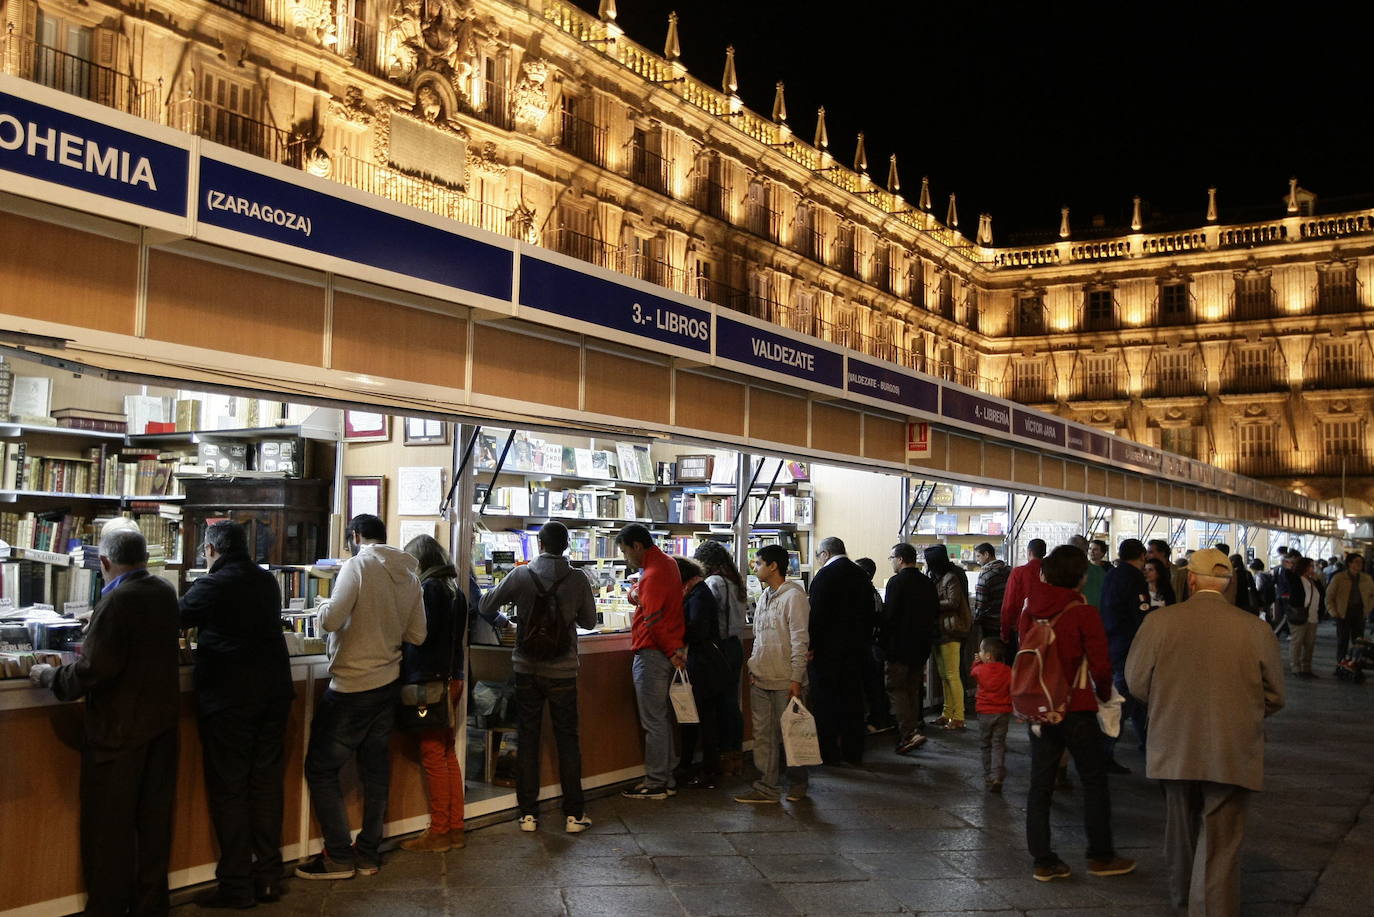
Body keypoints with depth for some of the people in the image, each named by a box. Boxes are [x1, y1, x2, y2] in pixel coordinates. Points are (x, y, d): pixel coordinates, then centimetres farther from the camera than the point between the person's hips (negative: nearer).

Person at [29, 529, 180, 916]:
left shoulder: (116, 601, -21)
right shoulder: (165, 591, 3)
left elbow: (90, 674, -22)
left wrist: (47, 675, -5)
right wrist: (94, 649, 26)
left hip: (119, 728, -7)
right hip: (162, 721, 7)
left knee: (110, 826, 6)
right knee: (154, 818, 14)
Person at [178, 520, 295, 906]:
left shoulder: (210, 587, -11)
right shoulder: (268, 582, 8)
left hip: (228, 700, -6)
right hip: (274, 693, 6)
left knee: (229, 790, 2)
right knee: (268, 783, 11)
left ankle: (236, 885, 7)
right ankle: (268, 875, 18)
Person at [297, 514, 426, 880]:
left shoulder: (357, 565, -14)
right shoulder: (409, 574, 5)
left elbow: (331, 620, -22)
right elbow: (417, 635, 8)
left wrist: (324, 606, -1)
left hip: (351, 687, -7)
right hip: (388, 684, 7)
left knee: (322, 769, 4)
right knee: (376, 768, 13)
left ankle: (339, 857, 6)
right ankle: (368, 854, 20)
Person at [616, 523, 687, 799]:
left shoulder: (653, 574, -18)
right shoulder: (666, 562, 13)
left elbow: (654, 621, -21)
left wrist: (672, 652, -11)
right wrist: (638, 593, 4)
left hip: (652, 654, -10)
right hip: (667, 652, 10)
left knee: (653, 722, -3)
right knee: (661, 719, 15)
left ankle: (655, 784, 3)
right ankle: (666, 779, 20)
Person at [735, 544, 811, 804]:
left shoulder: (793, 596, -12)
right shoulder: (765, 596, 14)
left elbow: (800, 640, -14)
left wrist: (796, 679, -16)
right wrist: (753, 668, 13)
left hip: (785, 681, -7)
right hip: (761, 679, 8)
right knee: (763, 734, 7)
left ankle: (798, 782, 22)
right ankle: (767, 787, 13)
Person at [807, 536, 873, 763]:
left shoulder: (824, 575, -13)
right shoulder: (862, 576, 8)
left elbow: (817, 614, -17)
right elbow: (867, 611, 12)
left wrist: (811, 646, -11)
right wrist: (860, 639, 17)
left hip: (828, 648, -7)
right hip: (856, 647, 7)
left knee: (825, 700, 1)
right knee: (853, 698, 12)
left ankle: (828, 753, 4)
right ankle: (853, 752, 18)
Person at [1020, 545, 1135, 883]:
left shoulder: (1030, 612, 1)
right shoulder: (1084, 613, -14)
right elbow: (1100, 666, -13)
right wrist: (1104, 693, 6)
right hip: (1076, 709, -4)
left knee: (1040, 785, 9)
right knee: (1094, 782, 12)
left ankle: (1043, 861, 13)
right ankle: (1101, 856, 22)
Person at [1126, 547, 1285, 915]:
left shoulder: (1159, 622, -10)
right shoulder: (1256, 629, -10)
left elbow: (1136, 681, -2)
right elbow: (1274, 697, 0)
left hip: (1175, 748, 2)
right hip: (1232, 753, -2)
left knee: (1181, 825, 24)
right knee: (1221, 841, 5)